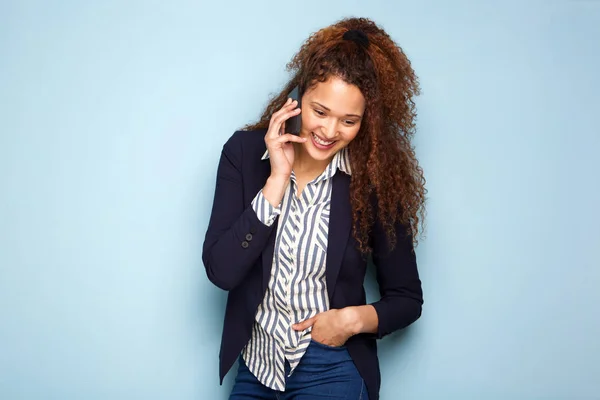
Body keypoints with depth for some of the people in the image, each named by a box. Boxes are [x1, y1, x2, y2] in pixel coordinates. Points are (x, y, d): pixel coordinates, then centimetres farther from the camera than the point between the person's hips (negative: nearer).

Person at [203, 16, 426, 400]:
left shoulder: (375, 180, -12)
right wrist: (277, 179, -20)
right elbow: (220, 271, -17)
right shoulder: (245, 151, -8)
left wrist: (356, 318, -19)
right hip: (253, 367, 2)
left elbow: (407, 299, 0)